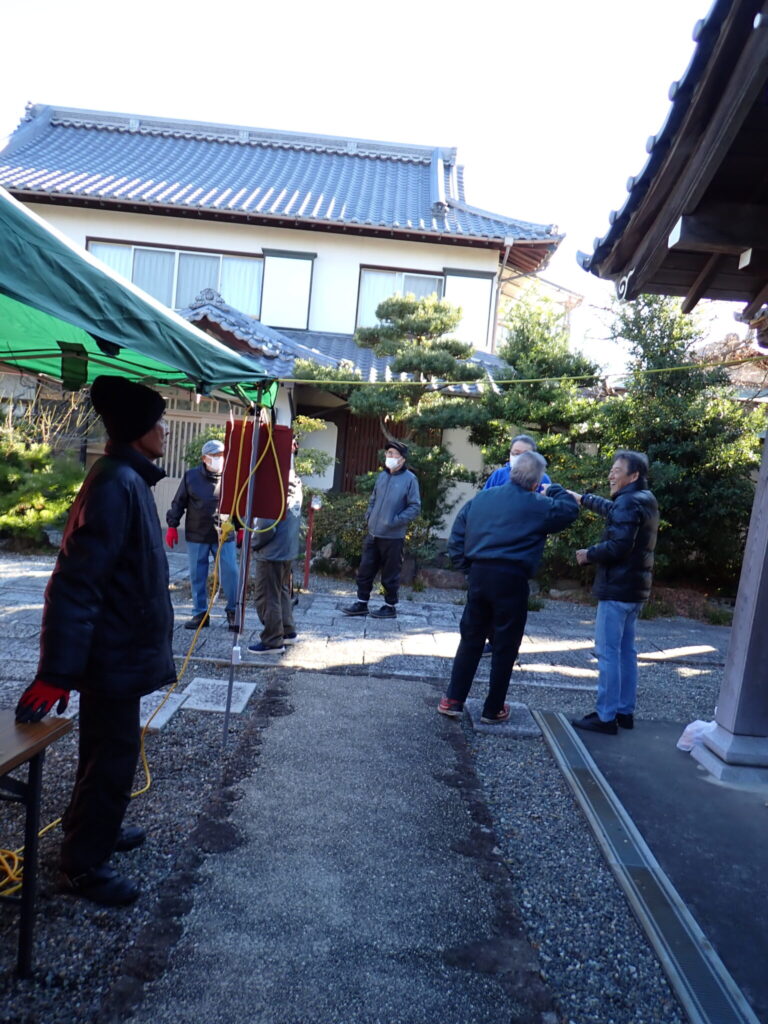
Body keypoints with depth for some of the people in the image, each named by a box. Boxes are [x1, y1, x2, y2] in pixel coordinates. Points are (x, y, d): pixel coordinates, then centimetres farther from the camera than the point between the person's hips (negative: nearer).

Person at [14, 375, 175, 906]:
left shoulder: (129, 479, 8)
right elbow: (75, 581, -28)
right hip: (113, 652, -10)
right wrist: (58, 671, -28)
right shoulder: (116, 484, -24)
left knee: (110, 747, 23)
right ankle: (83, 864, 23)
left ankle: (93, 827, 43)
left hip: (119, 647, 10)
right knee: (113, 754, 5)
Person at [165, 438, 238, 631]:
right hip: (197, 536, 1)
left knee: (230, 573, -3)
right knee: (197, 576, 7)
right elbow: (179, 503, 8)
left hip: (225, 535, -1)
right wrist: (172, 526, 5)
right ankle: (200, 613, 19)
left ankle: (233, 612, 12)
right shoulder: (191, 476, 1)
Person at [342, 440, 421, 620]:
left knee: (390, 574, 6)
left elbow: (415, 507, -10)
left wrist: (395, 521, -16)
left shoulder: (409, 479, -8)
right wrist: (369, 516, 7)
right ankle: (361, 603, 21)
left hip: (393, 536, -6)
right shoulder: (382, 476, 9)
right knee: (365, 570, 10)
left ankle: (390, 607, 20)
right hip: (373, 533, 6)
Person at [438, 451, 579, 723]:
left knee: (470, 639, 15)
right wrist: (554, 490, 20)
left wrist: (464, 564, 13)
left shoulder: (481, 497, 11)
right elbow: (570, 510, 7)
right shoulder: (538, 505, -3)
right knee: (505, 645, 9)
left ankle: (453, 700, 18)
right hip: (511, 578, -4)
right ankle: (493, 709, 18)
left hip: (479, 574, 5)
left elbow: (457, 535, 9)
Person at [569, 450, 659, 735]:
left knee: (607, 652, -5)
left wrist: (588, 554, -10)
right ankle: (625, 711, 23)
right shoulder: (644, 500, 15)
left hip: (617, 588, -10)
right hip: (634, 587, 10)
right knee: (625, 650, 15)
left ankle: (605, 717, 0)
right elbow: (612, 510, 33)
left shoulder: (629, 502, -17)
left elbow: (618, 546, -25)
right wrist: (583, 499, 41)